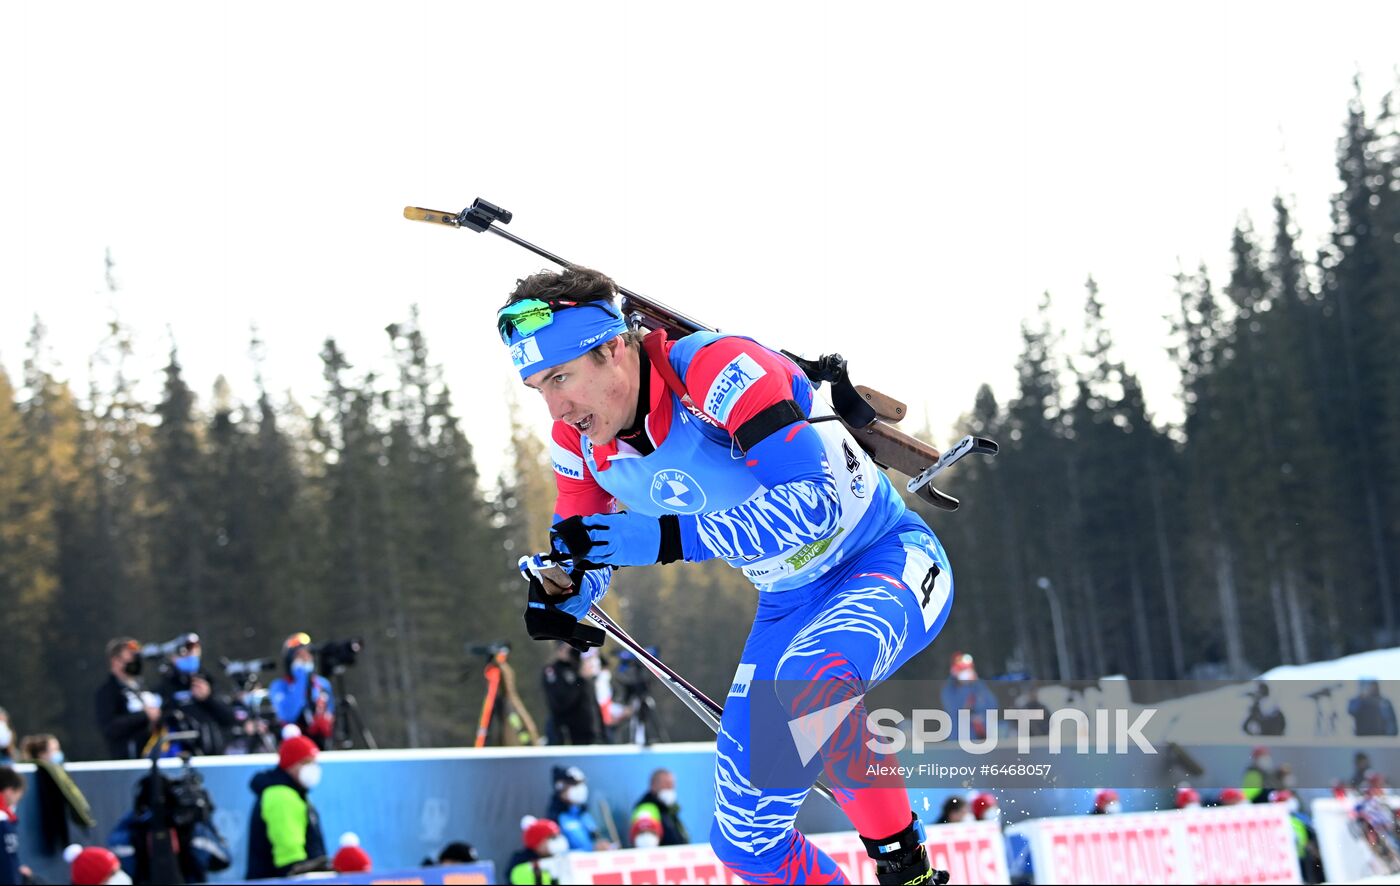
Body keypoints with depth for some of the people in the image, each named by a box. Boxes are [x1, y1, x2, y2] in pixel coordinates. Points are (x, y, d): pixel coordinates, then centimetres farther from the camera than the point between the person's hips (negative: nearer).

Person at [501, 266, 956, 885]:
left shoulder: (716, 368, -29)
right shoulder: (579, 443, -8)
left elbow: (814, 502, -36)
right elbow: (580, 542, 8)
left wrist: (670, 539, -42)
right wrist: (561, 595, -15)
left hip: (891, 562, -7)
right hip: (788, 605, 7)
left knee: (805, 682, -40)